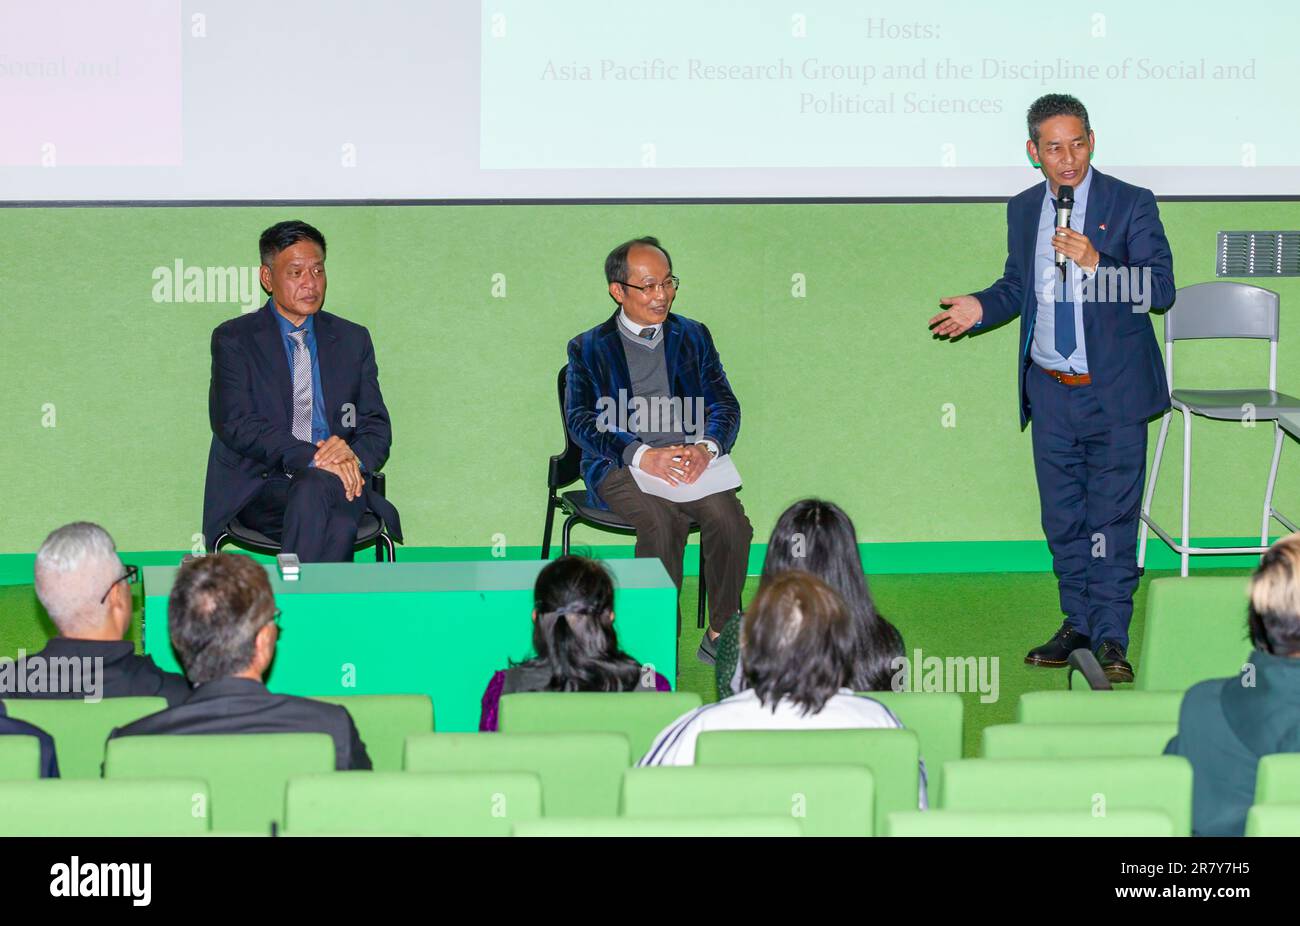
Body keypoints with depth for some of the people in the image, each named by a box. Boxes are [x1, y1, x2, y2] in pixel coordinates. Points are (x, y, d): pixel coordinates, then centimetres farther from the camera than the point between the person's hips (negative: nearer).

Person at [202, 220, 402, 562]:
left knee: (314, 488, -35)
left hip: (339, 483, 3)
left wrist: (354, 456, -13)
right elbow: (235, 424, -7)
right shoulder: (233, 339, 7)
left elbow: (377, 428, 13)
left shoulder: (353, 340, 17)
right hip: (259, 487, -2)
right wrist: (311, 457, -21)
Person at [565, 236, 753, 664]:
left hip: (690, 459, 3)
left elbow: (725, 406, 10)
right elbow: (581, 419, -5)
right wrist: (643, 455, -21)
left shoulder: (693, 336, 18)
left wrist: (705, 446, -15)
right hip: (619, 467, -3)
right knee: (664, 520, -34)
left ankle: (721, 635, -18)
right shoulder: (589, 348, 9)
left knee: (729, 516, -28)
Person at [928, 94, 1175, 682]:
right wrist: (981, 308, 3)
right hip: (1050, 389, 5)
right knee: (1062, 517, 10)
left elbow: (1160, 290, -10)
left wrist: (1096, 263, -23)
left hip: (1114, 391, -5)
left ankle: (1111, 635, 1)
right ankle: (1078, 623, 20)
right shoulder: (1023, 211, 10)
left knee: (1112, 515, -4)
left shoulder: (1131, 205, -5)